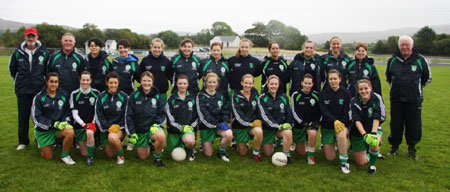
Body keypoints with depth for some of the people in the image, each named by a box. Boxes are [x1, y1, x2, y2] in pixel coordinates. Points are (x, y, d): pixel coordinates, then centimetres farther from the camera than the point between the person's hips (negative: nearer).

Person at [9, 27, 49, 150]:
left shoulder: (44, 52, -1)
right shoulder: (18, 52, 3)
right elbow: (12, 69, 17)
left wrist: (43, 82, 8)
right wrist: (19, 82, 16)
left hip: (39, 90, -1)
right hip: (22, 91, 2)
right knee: (23, 116, 8)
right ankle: (23, 141, 21)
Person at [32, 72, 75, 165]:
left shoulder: (63, 95, 1)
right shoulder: (39, 97, -9)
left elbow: (67, 112, 10)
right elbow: (36, 118, -12)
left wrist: (64, 121, -11)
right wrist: (54, 124, -22)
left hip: (59, 126, 2)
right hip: (43, 130, -2)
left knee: (70, 132, -33)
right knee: (49, 157, 0)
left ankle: (64, 156, -10)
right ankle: (41, 144, 34)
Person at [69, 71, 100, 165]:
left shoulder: (96, 93, -1)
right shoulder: (74, 94, -2)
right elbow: (74, 114, -5)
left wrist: (93, 123, -12)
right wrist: (83, 124, -18)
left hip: (92, 123, -1)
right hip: (79, 126, 1)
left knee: (89, 133, -37)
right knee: (84, 153, 1)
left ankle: (91, 156, -18)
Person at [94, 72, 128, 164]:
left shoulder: (123, 97, -2)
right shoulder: (101, 97, 0)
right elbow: (98, 116, -1)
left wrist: (118, 126, -13)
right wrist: (108, 127, -13)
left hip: (119, 128, -3)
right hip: (105, 128, 3)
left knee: (112, 137, -37)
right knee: (110, 155, 6)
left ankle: (121, 155, -9)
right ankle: (118, 144, 40)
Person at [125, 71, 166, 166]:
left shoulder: (157, 96, -1)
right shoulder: (134, 96, -2)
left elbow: (162, 113, 2)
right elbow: (128, 115, 0)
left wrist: (157, 124, -16)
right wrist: (131, 133, -4)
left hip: (153, 126, -1)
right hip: (139, 129, 1)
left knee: (161, 137, -35)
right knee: (143, 157, 5)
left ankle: (157, 157, -7)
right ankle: (147, 145, 40)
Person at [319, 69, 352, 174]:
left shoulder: (346, 93, -2)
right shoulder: (323, 93, -1)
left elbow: (347, 112, -6)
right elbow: (324, 111, -12)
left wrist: (342, 124, -22)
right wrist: (334, 121, -28)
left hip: (342, 125, -1)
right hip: (327, 127, 1)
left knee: (341, 135, -39)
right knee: (330, 158, 0)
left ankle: (344, 162, -20)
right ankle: (332, 145, 34)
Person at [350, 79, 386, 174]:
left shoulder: (376, 98, -16)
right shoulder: (354, 102, -14)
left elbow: (377, 118, -24)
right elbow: (357, 120, -22)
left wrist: (373, 133, -36)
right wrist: (364, 134, -36)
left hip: (374, 129, -1)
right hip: (358, 132, 1)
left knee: (374, 143, -36)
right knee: (360, 162, 2)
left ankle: (373, 165, -7)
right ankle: (368, 152, 38)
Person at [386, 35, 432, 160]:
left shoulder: (420, 60, -1)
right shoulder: (392, 60, 4)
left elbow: (427, 78, 14)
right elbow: (388, 77, 21)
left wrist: (416, 88, 13)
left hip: (414, 100, -1)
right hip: (396, 99, 1)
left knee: (414, 126, 4)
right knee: (395, 125, 8)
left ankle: (411, 149, 22)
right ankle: (395, 147, 24)